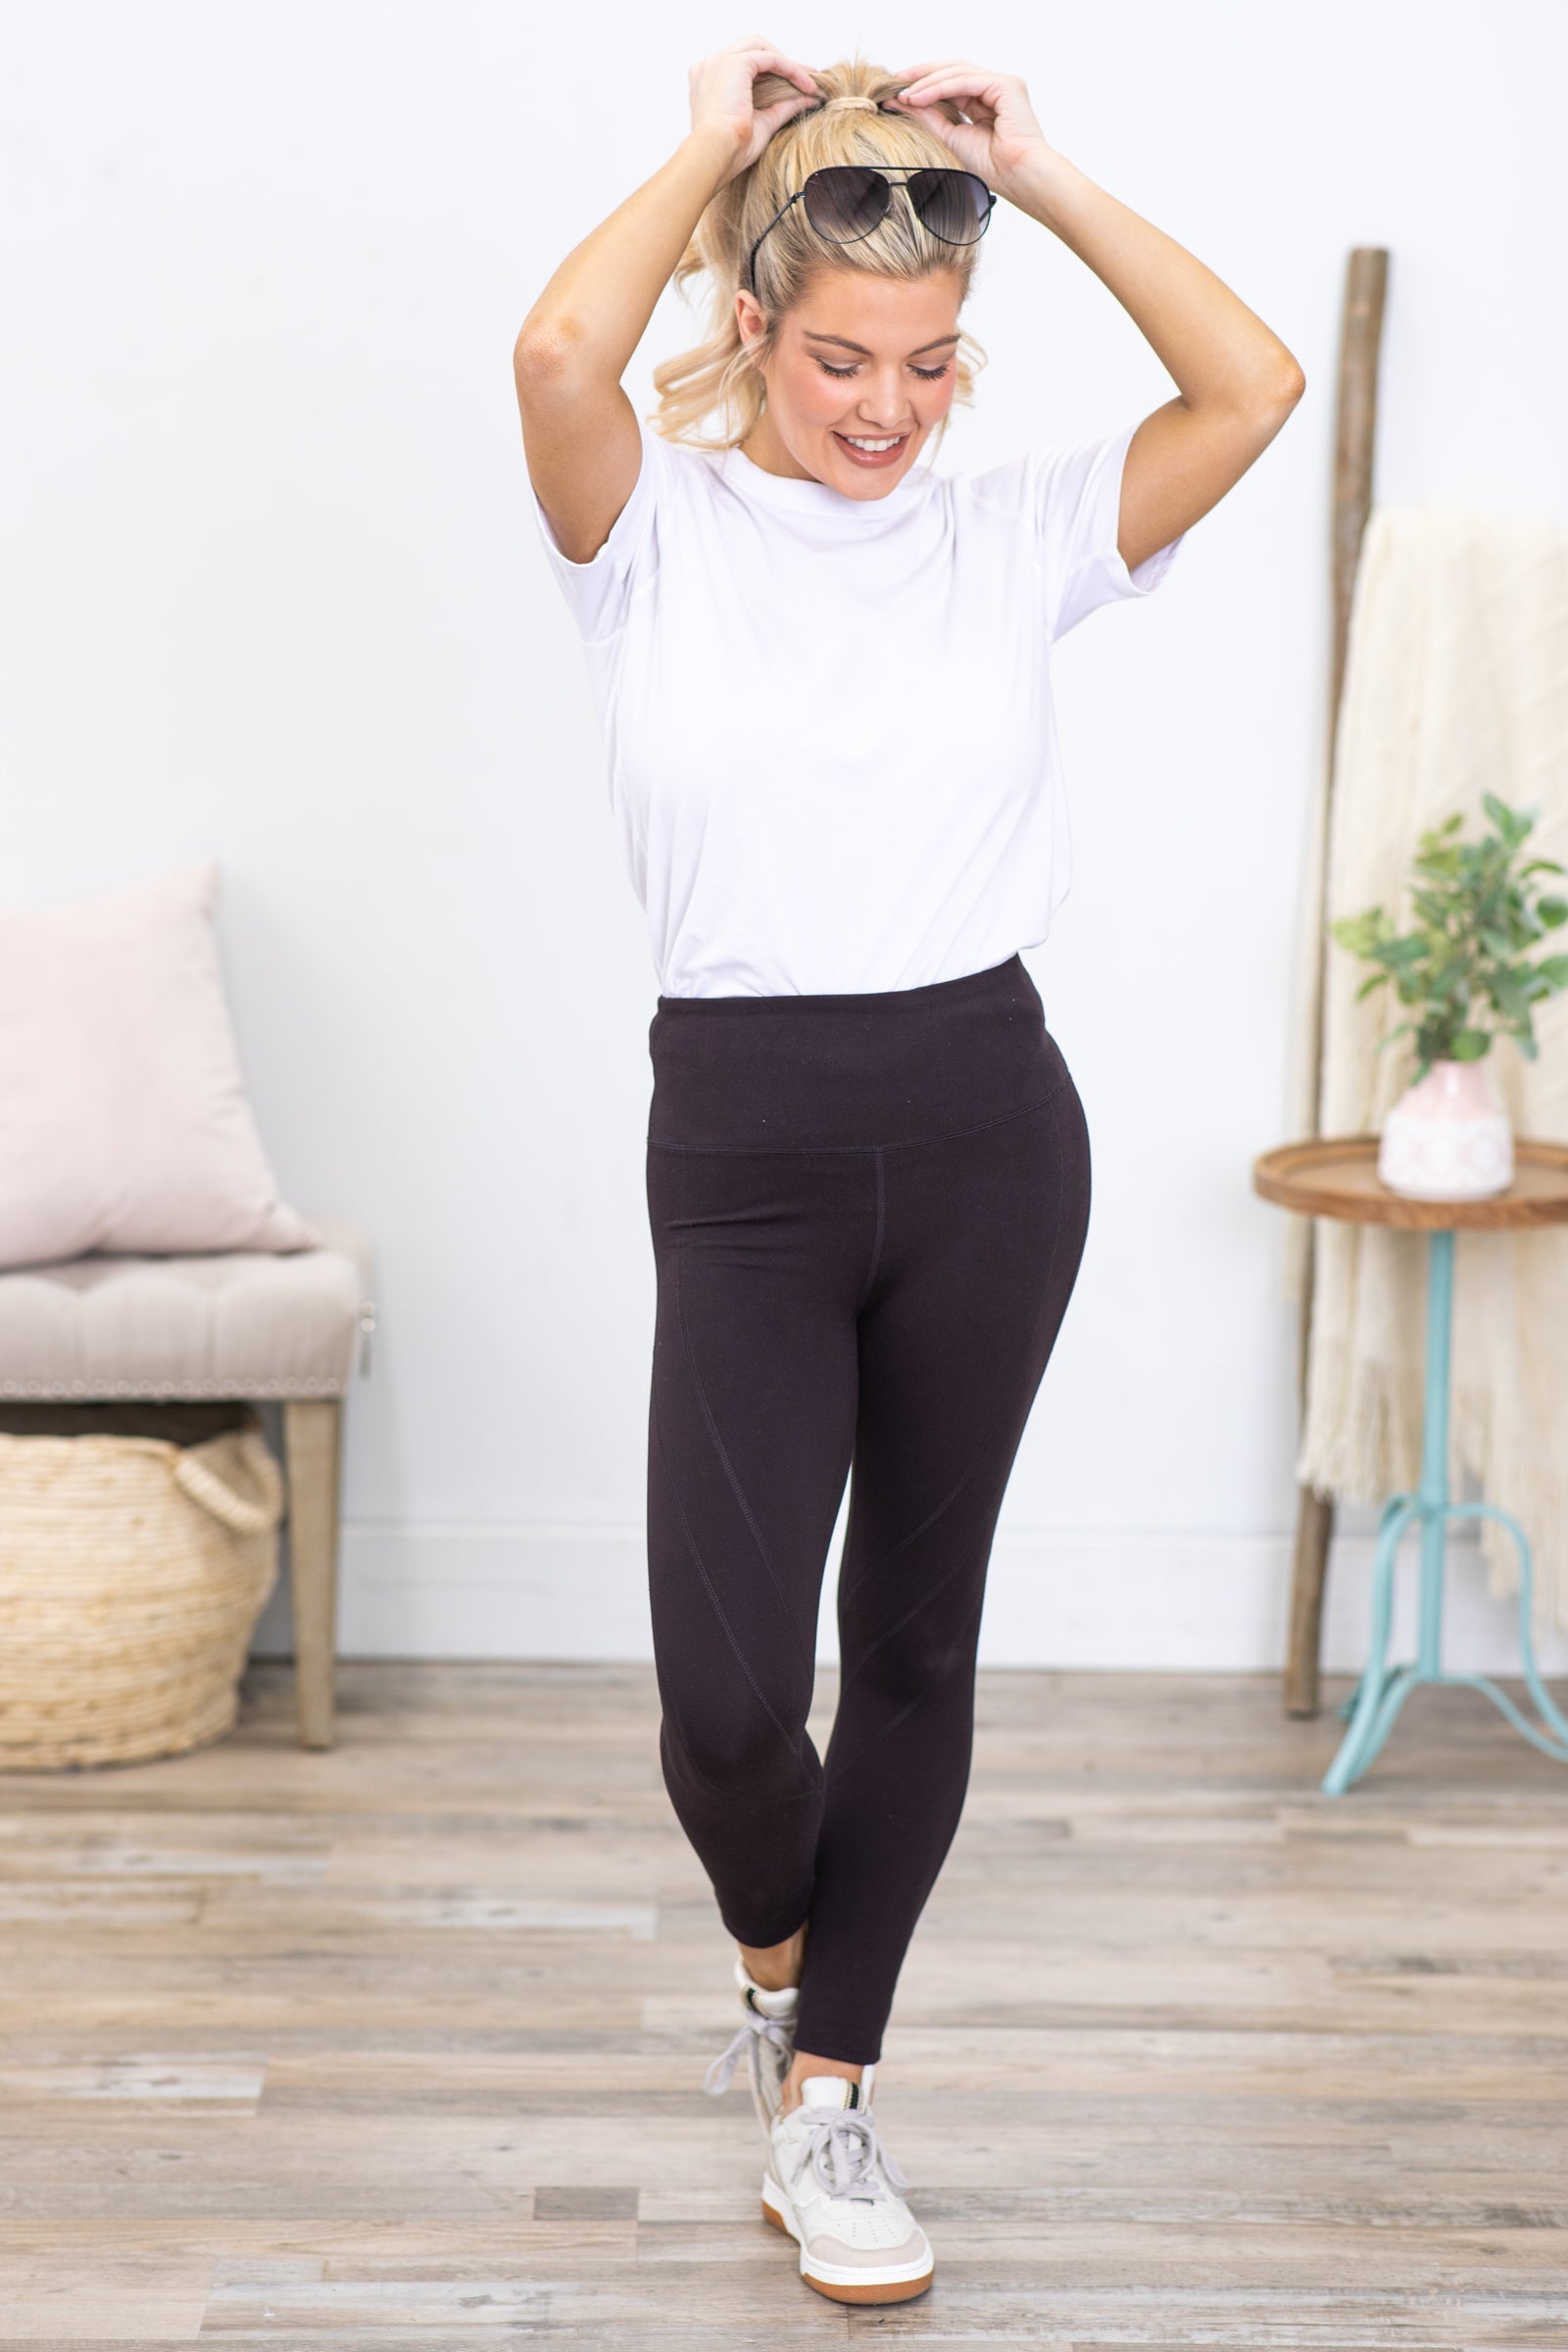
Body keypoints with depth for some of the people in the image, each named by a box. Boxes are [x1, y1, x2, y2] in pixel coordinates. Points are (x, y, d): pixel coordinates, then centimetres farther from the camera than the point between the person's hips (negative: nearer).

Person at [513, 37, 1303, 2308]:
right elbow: (557, 357, -22)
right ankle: (779, 1943, 30)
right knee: (727, 1688, -8)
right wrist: (713, 146, -7)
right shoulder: (656, 529, -1)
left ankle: (826, 2094, 28)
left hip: (986, 1124, 3)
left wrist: (1042, 174, -4)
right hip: (744, 1146, -2)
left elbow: (1256, 388, -8)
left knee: (919, 1634, 11)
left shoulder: (1013, 529, 5)